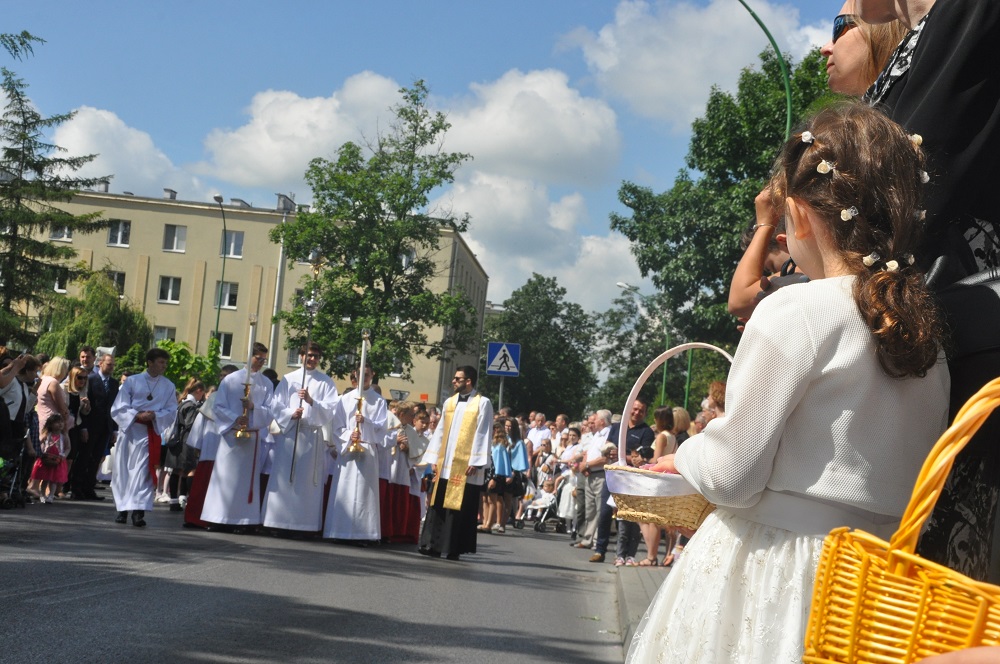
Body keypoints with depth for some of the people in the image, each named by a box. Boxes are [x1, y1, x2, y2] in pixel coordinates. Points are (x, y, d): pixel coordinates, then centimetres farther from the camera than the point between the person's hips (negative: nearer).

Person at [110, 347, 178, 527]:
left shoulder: (168, 386, 5)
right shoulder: (132, 381, 3)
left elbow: (171, 412, 2)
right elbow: (118, 408, -1)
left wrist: (154, 415, -16)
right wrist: (137, 415, -16)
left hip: (150, 433, -1)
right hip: (128, 431, 1)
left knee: (142, 471, -10)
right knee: (123, 471, 5)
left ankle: (138, 511, -14)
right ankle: (123, 509, 15)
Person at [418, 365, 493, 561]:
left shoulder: (482, 403, -3)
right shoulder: (450, 402, 14)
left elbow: (482, 434, -8)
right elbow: (440, 431, 16)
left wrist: (475, 461, -14)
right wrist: (434, 458, 10)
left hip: (465, 466, -6)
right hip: (444, 464, 6)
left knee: (459, 508, -3)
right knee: (437, 505, 4)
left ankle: (453, 548, 2)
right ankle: (434, 544, 8)